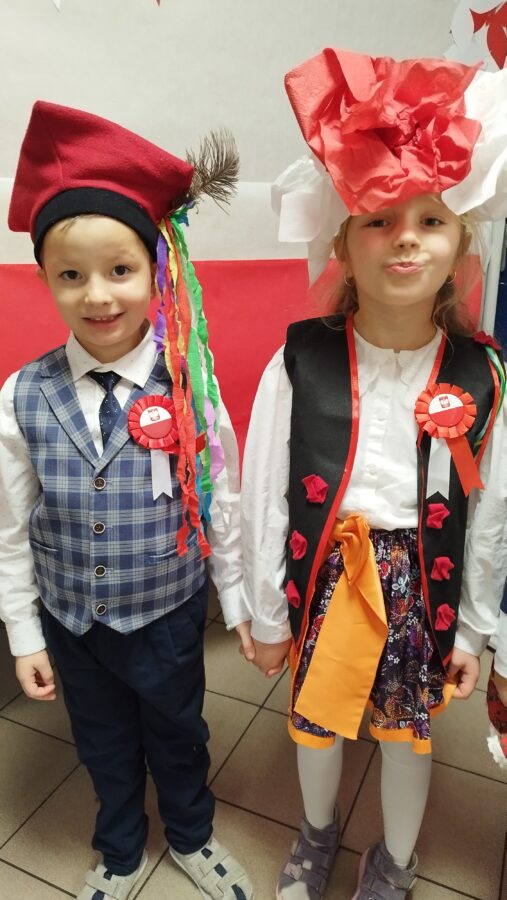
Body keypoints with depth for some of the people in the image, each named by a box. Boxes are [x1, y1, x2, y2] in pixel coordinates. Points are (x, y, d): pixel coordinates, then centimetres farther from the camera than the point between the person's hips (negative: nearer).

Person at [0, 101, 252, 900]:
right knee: (103, 745, 26)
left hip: (168, 616, -1)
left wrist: (247, 607, -1)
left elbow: (222, 508, -10)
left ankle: (192, 836, 58)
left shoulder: (189, 386, -19)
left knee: (177, 734, 24)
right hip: (70, 622, 2)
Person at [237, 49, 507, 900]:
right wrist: (266, 613, -1)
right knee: (315, 718, 23)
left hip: (423, 586, 1)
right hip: (324, 578, 0)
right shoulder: (300, 363, -16)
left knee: (409, 729, 23)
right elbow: (263, 497, -9)